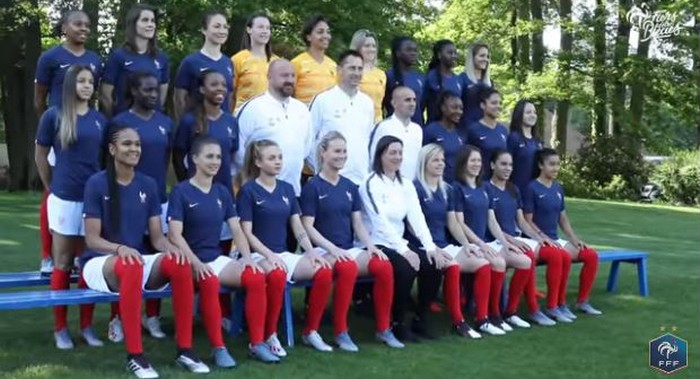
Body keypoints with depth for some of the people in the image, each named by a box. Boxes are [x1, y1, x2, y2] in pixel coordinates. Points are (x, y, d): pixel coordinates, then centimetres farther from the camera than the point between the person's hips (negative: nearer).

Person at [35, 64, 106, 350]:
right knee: (63, 263, 3)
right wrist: (51, 187, 10)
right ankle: (60, 328, 12)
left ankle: (86, 326, 16)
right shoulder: (53, 116, -4)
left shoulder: (100, 120, 6)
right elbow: (40, 156, 6)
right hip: (64, 199, -3)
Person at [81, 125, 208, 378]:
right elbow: (92, 239, -11)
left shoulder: (148, 185, 6)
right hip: (100, 262, -4)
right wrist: (120, 248, -32)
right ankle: (134, 355, -32)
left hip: (138, 260, 4)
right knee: (130, 266, -40)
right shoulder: (97, 183, -7)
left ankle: (184, 349, -20)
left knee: (179, 263, -28)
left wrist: (170, 247, -20)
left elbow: (157, 236, 4)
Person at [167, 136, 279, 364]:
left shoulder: (222, 192, 12)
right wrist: (196, 263, -26)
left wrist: (247, 257, -9)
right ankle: (218, 347, -28)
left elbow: (236, 229, 8)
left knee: (256, 277, -20)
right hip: (190, 261, -5)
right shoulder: (181, 192, -6)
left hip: (217, 258, 6)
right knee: (209, 282, -38)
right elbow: (175, 235, -14)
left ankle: (257, 343, -14)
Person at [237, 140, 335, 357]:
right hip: (259, 255, -6)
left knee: (324, 271, -20)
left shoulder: (287, 189, 12)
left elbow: (298, 227, 10)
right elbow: (247, 233, -9)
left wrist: (311, 251, -6)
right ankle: (269, 336, -20)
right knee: (277, 275, -39)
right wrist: (269, 255, -20)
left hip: (284, 253, 6)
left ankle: (311, 331, -5)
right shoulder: (248, 190, -4)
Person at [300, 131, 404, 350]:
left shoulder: (349, 187, 15)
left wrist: (370, 245, -5)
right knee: (348, 268, -37)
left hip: (349, 249, 5)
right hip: (323, 250, -5)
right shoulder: (313, 187, -2)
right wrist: (333, 249, -19)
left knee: (384, 265, -22)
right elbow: (308, 227, -8)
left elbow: (358, 223, 13)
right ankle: (340, 332, -24)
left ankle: (383, 329, -9)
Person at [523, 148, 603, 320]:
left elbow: (563, 219, 16)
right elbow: (528, 221, -11)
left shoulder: (558, 188, 12)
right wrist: (545, 238, -18)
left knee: (591, 255, -7)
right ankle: (559, 305, -21)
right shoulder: (532, 188, -9)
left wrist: (575, 239, 5)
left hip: (555, 239, 8)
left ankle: (582, 301, 3)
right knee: (564, 257, -33)